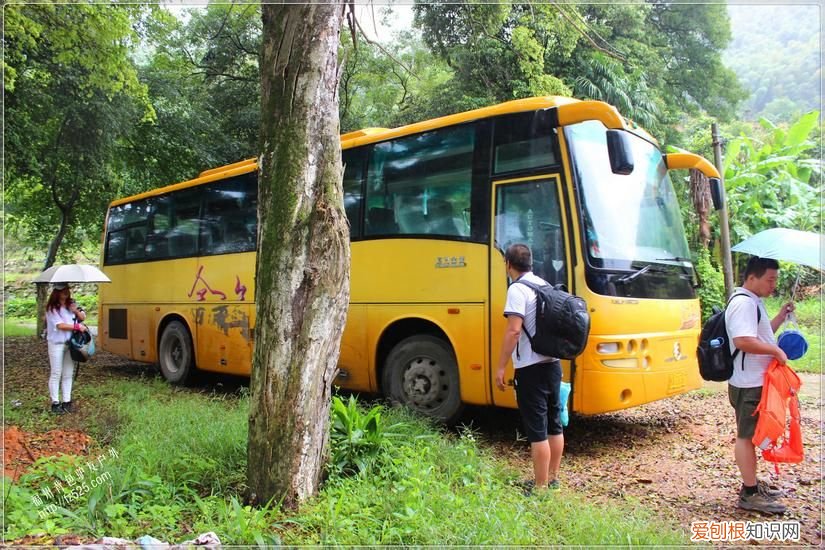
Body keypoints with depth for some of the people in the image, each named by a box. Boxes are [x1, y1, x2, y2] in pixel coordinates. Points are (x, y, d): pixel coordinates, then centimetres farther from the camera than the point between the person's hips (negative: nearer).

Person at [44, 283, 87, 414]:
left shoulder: (72, 304, 7)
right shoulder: (52, 308, -8)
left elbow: (83, 317, 10)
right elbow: (60, 325, -15)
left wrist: (76, 311, -9)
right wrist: (78, 326, -12)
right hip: (56, 344, -5)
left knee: (68, 374, 7)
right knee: (56, 374, 0)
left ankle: (66, 402, 13)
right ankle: (55, 403, 7)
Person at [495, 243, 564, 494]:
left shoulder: (518, 289, -13)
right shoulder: (545, 285, 12)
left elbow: (514, 331, -21)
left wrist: (501, 367, -16)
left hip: (531, 368, -9)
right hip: (553, 364, 9)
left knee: (537, 431, -2)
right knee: (554, 425, 16)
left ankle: (541, 486, 5)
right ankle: (552, 478, 28)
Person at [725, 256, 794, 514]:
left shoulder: (754, 302, 16)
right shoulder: (743, 303, -19)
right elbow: (743, 340, -30)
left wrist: (782, 315, 15)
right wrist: (776, 351, -19)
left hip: (757, 382, 11)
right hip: (748, 384, -11)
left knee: (751, 434, 18)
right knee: (747, 435, -3)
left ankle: (752, 483, 31)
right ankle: (750, 494, 6)